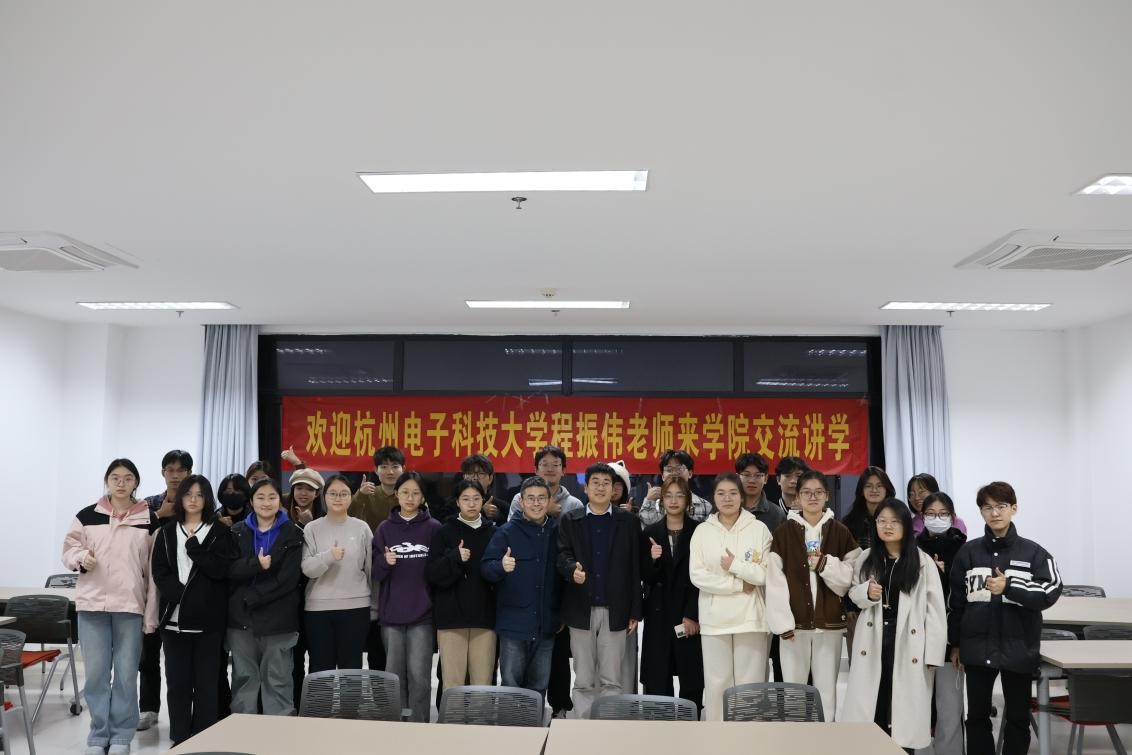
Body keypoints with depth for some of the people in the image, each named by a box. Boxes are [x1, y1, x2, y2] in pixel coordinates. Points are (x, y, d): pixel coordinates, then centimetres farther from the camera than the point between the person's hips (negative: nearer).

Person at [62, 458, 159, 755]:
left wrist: (152, 613, -2)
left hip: (131, 605, -1)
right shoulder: (87, 515, 4)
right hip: (92, 603, 1)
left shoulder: (149, 520, 1)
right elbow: (69, 549, 12)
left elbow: (155, 569, 2)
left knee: (126, 674, 4)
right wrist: (81, 557, -13)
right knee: (95, 673, 4)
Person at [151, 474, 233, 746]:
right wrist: (180, 595, -14)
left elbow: (222, 570, -7)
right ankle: (180, 739, 14)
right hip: (175, 616, 2)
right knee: (177, 681, 5)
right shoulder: (167, 532, 12)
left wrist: (193, 548, -13)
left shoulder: (219, 532, 5)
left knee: (205, 681, 1)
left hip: (208, 617, -2)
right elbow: (159, 572, 2)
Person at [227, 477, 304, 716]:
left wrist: (250, 597, -12)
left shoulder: (293, 534, 0)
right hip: (241, 617, 3)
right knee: (244, 678, 10)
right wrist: (257, 565, -22)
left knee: (278, 681, 2)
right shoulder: (237, 532, 9)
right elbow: (230, 569, -5)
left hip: (278, 618, -3)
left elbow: (287, 579, -9)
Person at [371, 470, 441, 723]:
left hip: (422, 613, -2)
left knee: (418, 673, -4)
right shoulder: (385, 528, 7)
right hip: (391, 613, 2)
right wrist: (385, 562, -17)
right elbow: (375, 573, 4)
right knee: (394, 673, 9)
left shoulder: (434, 528, 2)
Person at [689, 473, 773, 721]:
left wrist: (735, 565, -11)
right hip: (714, 618, 1)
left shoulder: (759, 529, 1)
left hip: (750, 617, -1)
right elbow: (698, 575, -5)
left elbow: (767, 574, -3)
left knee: (751, 683, 3)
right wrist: (739, 585, -10)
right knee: (716, 683, 5)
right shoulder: (702, 531, 4)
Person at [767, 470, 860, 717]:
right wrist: (782, 622, -11)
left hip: (829, 623, 1)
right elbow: (774, 581, -4)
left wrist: (825, 564, -14)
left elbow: (849, 579, 3)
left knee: (827, 689, 4)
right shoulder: (784, 533, 2)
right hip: (794, 623, -1)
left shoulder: (841, 533, 5)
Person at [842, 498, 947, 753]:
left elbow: (935, 609, -5)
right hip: (873, 640, 3)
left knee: (904, 706, 2)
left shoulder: (923, 561, -4)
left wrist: (933, 654, -9)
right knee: (870, 704, 3)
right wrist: (866, 592, -9)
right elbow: (853, 593, 15)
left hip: (908, 643, -2)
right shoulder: (866, 558, 6)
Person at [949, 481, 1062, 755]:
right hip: (977, 648, 1)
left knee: (1018, 716, 10)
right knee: (977, 716, 9)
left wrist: (1009, 588, -23)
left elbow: (1050, 593, -11)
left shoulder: (1033, 552, -1)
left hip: (1019, 648, -1)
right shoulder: (968, 552, 3)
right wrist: (955, 643, 8)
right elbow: (957, 601, 8)